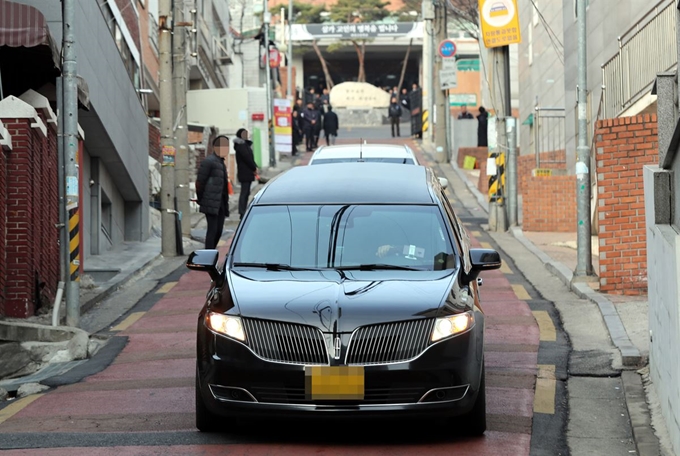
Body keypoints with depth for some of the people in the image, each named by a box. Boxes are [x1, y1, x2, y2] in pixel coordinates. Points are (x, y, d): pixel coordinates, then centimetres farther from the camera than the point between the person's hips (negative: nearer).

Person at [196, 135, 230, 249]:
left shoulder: (221, 162, 19)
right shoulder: (208, 161, -10)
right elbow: (200, 182, -12)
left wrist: (225, 204, 17)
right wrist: (200, 200, -8)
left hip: (220, 203, 9)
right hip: (211, 203, -9)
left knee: (219, 231, 9)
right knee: (212, 230, -10)